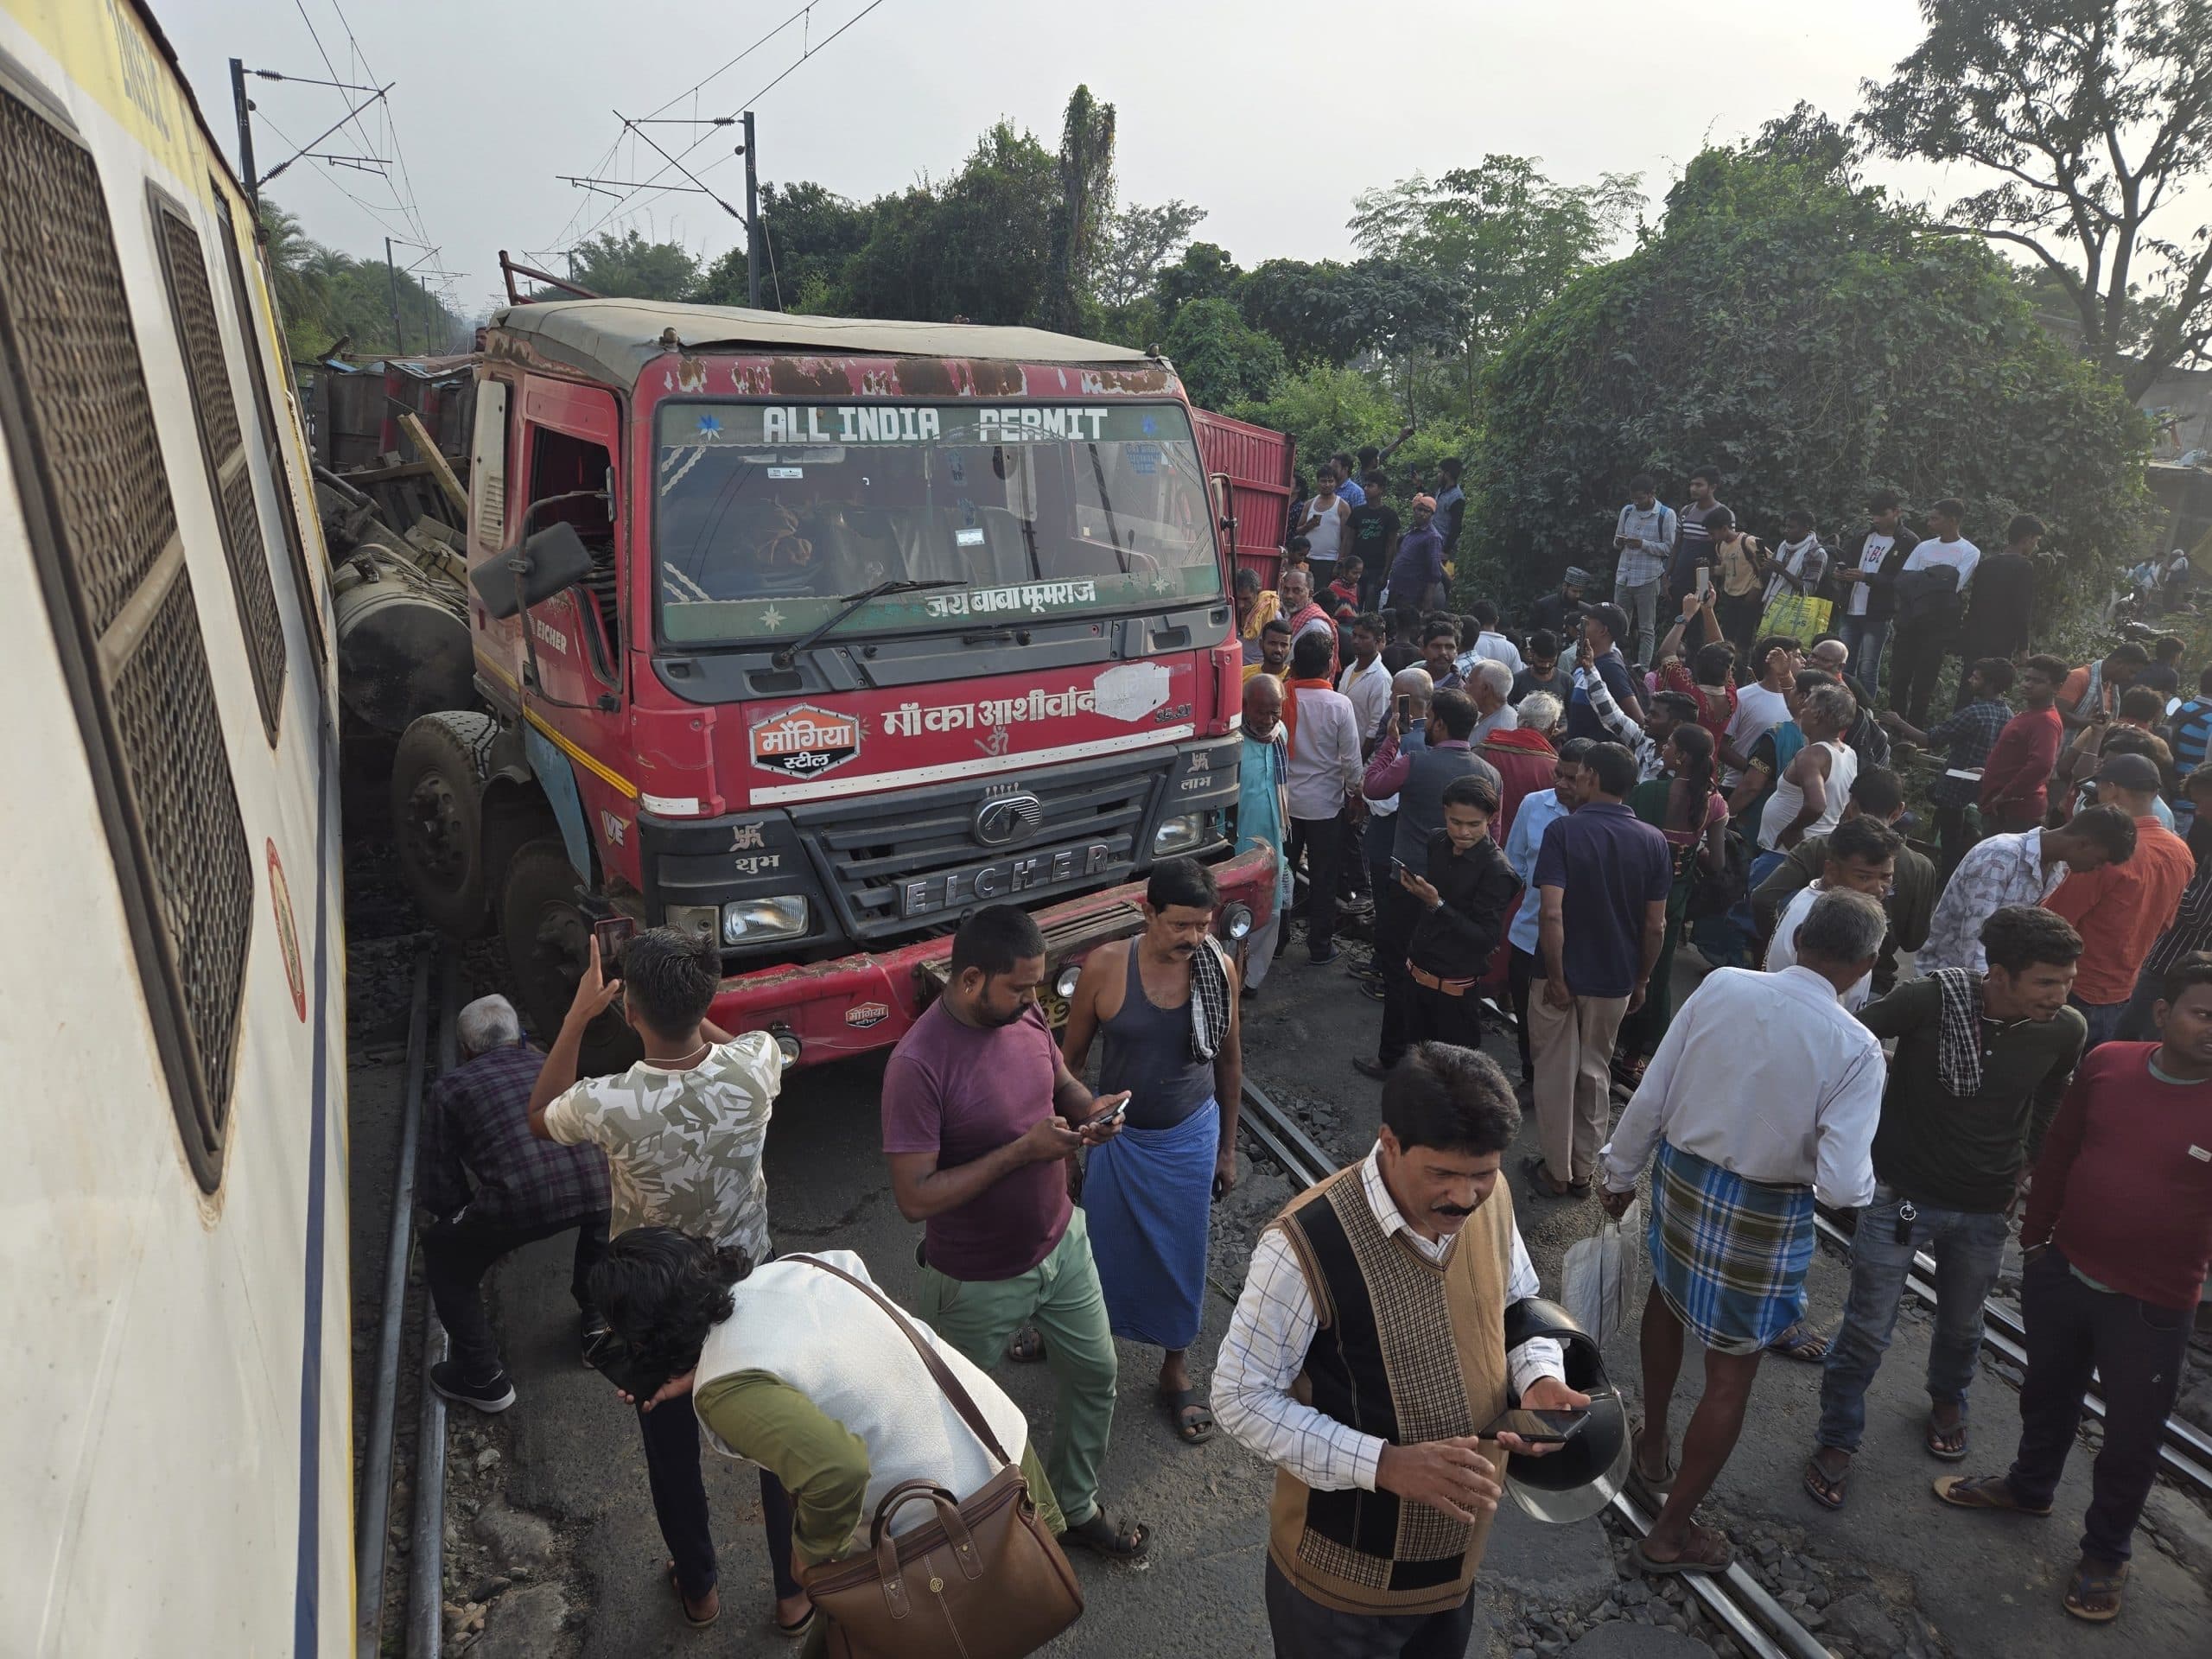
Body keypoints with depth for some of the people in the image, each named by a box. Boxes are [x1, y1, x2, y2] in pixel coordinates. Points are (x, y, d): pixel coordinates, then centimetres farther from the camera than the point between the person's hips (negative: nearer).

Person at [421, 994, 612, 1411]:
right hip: (596, 1187, 4)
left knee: (442, 1255, 26)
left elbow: (439, 1192, 17)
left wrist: (464, 1215, 37)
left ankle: (483, 1380, 28)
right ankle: (598, 1325, 44)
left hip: (520, 1203, -3)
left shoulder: (449, 1089, 18)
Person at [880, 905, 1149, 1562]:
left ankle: (1076, 1510, 47)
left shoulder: (1025, 1014, -10)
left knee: (1094, 1375, 22)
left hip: (1062, 1242, 7)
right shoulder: (918, 1064, -31)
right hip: (978, 1280, -6)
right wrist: (1022, 1150, -32)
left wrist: (1088, 1106, -14)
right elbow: (914, 1197, -29)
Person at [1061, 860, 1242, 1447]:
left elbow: (1229, 1059, 1)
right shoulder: (1106, 965, -20)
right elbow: (1071, 1056, -6)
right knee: (1106, 1245, 16)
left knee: (1182, 1255, 14)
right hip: (1116, 1135, -1)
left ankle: (1176, 1369, 37)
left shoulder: (1220, 968, -14)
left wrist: (1227, 1147, 7)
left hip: (1189, 1138, 1)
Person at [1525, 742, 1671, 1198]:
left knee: (1557, 1072, 11)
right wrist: (1642, 980, 10)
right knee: (1595, 1071, 18)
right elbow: (1656, 926, -2)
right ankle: (1582, 1170, 26)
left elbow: (1551, 913, -23)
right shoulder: (1653, 841, -4)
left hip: (1565, 975, -3)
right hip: (1617, 978, 4)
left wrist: (1556, 976, -16)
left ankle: (1556, 1172, 20)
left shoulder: (1563, 831, -16)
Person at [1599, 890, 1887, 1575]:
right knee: (1731, 1376, 15)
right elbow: (1841, 1186, -23)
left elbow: (1651, 1096, -6)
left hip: (1681, 1178, 4)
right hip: (1764, 1218, -4)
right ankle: (1671, 1532, 29)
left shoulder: (1720, 987, -11)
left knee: (1668, 1297, 32)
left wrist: (1620, 1172, 8)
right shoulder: (1856, 1048, -19)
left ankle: (1652, 1448, 52)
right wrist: (1864, 1178, 1)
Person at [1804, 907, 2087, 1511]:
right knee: (1868, 1330, 3)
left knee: (1962, 1325, 24)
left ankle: (1948, 1400, 55)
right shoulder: (1930, 999, -24)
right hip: (1901, 1193, -3)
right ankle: (1837, 1440, 23)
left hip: (1984, 1211, 4)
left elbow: (2046, 1110, 9)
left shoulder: (2065, 1032, -10)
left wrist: (2022, 1178, 13)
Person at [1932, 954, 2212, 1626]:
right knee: (2049, 1392, 25)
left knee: (2130, 1439, 15)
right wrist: (2034, 1238, 11)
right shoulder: (2107, 1063, -7)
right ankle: (2030, 1486, 50)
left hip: (2150, 1309, -3)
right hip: (2061, 1272, 3)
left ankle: (2105, 1554, 37)